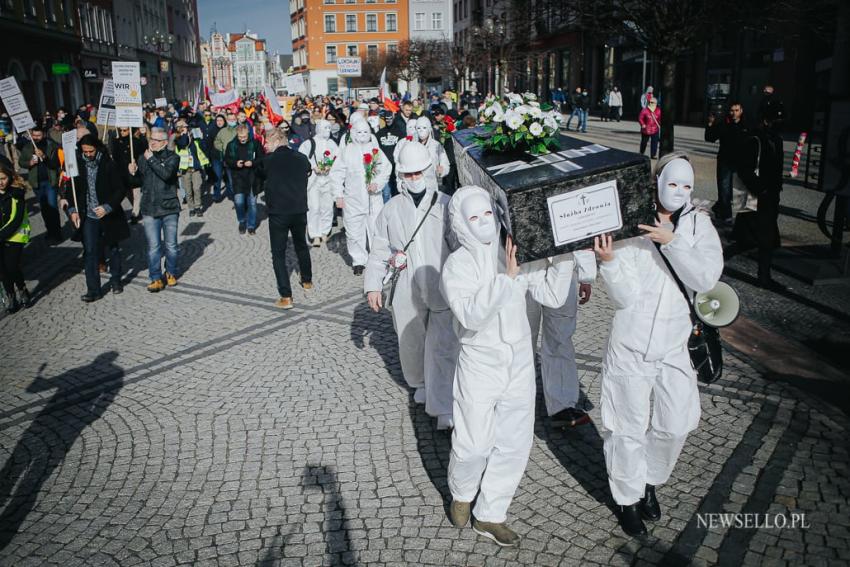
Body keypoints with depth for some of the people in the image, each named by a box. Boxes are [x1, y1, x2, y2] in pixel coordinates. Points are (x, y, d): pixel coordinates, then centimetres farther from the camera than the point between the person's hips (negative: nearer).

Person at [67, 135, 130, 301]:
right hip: (88, 216, 2)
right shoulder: (78, 165, -1)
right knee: (90, 252, -2)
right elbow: (72, 189, 9)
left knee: (113, 248, 14)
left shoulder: (108, 165, -11)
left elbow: (120, 189, -10)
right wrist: (72, 210, -2)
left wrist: (107, 207, -20)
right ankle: (93, 290, 2)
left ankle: (116, 281, 33)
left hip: (109, 215, -2)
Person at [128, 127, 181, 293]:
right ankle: (156, 278, 7)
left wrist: (151, 159, -17)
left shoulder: (172, 157, -3)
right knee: (153, 247, 0)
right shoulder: (143, 158, 8)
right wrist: (133, 173, -4)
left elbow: (166, 174, -23)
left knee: (171, 245, 8)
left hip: (169, 207, -2)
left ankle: (171, 273, 27)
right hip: (150, 209, 2)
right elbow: (139, 181, 16)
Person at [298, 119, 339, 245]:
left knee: (327, 207, 5)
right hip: (313, 179, -4)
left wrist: (329, 166, -11)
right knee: (314, 207, -8)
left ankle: (324, 233, 19)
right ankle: (315, 236, -5)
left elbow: (338, 158, 6)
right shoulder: (309, 143, 1)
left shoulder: (332, 143, 13)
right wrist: (314, 167, -13)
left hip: (328, 179, 4)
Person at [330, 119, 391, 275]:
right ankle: (358, 261, 18)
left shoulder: (375, 150, 5)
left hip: (374, 198, 1)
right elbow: (336, 174, 3)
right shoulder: (347, 151, 1)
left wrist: (377, 183, -13)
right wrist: (339, 195, -1)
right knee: (354, 232, 3)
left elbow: (386, 169, 4)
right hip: (353, 199, 0)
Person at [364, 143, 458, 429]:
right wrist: (373, 285, 4)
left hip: (442, 290, -3)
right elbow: (379, 250, 9)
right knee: (411, 344, 17)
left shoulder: (446, 205, -3)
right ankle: (420, 383, 45)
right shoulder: (391, 209, 6)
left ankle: (444, 410, 0)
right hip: (407, 292, 3)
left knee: (442, 349, -7)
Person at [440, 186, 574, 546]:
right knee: (474, 446, 4)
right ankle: (461, 495, 37)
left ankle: (489, 516, 31)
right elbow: (471, 316, -28)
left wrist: (564, 255, -14)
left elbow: (553, 296, -3)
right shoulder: (457, 265, -13)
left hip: (520, 364, 4)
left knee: (515, 445, 12)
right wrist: (505, 278, -36)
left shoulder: (515, 254, -1)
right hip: (480, 367, -4)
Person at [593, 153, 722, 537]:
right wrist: (608, 261, -34)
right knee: (628, 429, 8)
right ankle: (628, 498, 32)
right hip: (630, 350, -3)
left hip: (673, 350, 3)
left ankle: (650, 481, 42)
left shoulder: (698, 224, -1)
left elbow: (706, 279, -15)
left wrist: (671, 241, -25)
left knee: (675, 426, 13)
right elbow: (626, 296, -16)